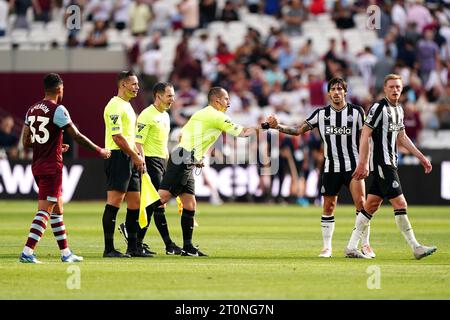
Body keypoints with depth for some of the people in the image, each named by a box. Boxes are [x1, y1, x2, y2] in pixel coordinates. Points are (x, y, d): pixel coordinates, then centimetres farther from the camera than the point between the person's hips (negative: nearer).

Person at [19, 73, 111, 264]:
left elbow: (26, 142, 14)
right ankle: (27, 253, -17)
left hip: (37, 166, 8)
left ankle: (65, 253, 22)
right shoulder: (57, 110, -12)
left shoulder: (32, 110, 11)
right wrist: (99, 150, 1)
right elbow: (77, 136, -11)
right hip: (52, 167, -8)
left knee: (57, 210, 16)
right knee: (44, 211, -9)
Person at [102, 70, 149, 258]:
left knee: (135, 203, 10)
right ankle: (108, 249, -9)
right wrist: (135, 156, -14)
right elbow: (117, 137, -19)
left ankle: (133, 248, 15)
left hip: (130, 160, 10)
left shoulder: (127, 106, 20)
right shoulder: (115, 106, -12)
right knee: (114, 203, -10)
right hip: (118, 158, -10)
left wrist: (138, 156, 14)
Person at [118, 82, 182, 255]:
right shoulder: (147, 115, -12)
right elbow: (138, 142, -17)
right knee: (159, 204, -9)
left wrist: (167, 161, 23)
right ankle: (169, 245, -7)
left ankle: (138, 241, 15)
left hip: (162, 162, 9)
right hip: (150, 161, -9)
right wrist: (141, 165, -22)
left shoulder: (165, 116, 17)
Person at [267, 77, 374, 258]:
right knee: (328, 206, 3)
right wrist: (278, 126, -9)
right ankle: (327, 247, 12)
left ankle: (366, 246, -6)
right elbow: (299, 130, 5)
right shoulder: (321, 113, 4)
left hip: (352, 165, -2)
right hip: (331, 167, 2)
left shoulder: (356, 112, 0)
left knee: (360, 202, -13)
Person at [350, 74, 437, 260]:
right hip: (381, 163, -9)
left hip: (390, 164, 9)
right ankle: (415, 248, -6)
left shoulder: (399, 110, 15)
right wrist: (363, 163, -19)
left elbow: (401, 138, 25)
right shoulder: (379, 108, -12)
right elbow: (365, 135, -14)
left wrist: (421, 157, 22)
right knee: (400, 204, -9)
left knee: (372, 205, 9)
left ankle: (351, 246, 12)